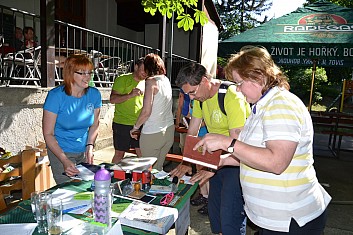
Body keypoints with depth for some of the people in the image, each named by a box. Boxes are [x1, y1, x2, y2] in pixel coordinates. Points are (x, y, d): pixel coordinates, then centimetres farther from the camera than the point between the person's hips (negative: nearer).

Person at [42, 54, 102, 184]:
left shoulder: (94, 94, -6)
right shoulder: (56, 96, -18)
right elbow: (48, 134, -16)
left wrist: (90, 146, -7)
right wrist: (65, 161, -26)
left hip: (83, 151, 4)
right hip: (61, 151, -4)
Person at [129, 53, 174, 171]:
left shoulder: (151, 81, -13)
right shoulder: (166, 80, 7)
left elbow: (146, 111, -19)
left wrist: (135, 127, -3)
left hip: (153, 133, -7)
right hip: (169, 130, 7)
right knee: (159, 167, 18)